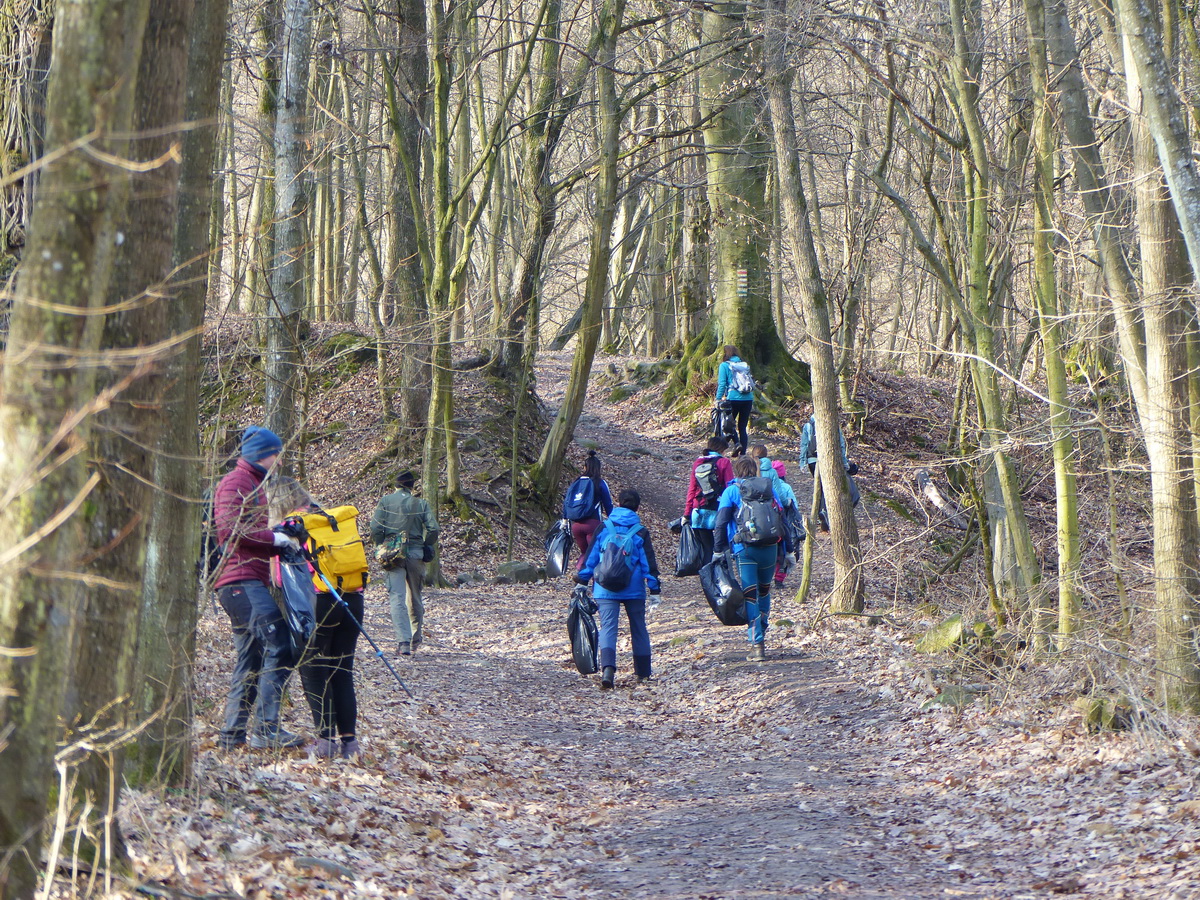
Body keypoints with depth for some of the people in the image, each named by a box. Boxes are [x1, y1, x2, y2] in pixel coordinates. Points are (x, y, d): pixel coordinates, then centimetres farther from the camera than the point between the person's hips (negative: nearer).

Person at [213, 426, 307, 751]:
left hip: (253, 582, 11)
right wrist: (274, 538, -16)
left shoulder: (255, 484, 26)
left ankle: (232, 734, 14)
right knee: (279, 648, -19)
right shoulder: (234, 482, -6)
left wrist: (283, 543, 13)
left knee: (251, 660, 11)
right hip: (241, 579, -11)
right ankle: (266, 729, -21)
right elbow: (229, 528, -19)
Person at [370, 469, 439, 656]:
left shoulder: (385, 502, 2)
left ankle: (403, 641, -19)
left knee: (397, 597, -6)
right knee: (415, 597, 17)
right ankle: (416, 639, 28)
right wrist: (426, 547, 10)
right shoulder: (421, 503, 3)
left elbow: (375, 528, -6)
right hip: (416, 552, 1)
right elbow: (433, 529, -5)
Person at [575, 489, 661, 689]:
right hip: (634, 590, 0)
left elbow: (591, 558, 3)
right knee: (638, 629, 14)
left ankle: (607, 669, -28)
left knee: (608, 627, -6)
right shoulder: (640, 532, 0)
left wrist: (581, 581, 10)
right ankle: (643, 674, 21)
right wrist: (654, 589, 3)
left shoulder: (604, 528, 2)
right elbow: (649, 563, -1)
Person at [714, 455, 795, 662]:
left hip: (745, 550, -3)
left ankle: (757, 644, -9)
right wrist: (788, 550, 18)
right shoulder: (769, 488, 12)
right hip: (770, 549, 3)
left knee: (750, 595, -3)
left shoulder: (732, 491, 3)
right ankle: (761, 632, 33)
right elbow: (782, 520, 13)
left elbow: (721, 523, -5)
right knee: (764, 591, 22)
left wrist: (718, 551, 0)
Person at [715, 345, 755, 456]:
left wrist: (718, 399, -2)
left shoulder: (724, 366, 1)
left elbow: (722, 384, -6)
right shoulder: (744, 365, 15)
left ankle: (737, 443, -15)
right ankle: (743, 453, 4)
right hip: (748, 399, 4)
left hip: (733, 398, -4)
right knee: (743, 427, 9)